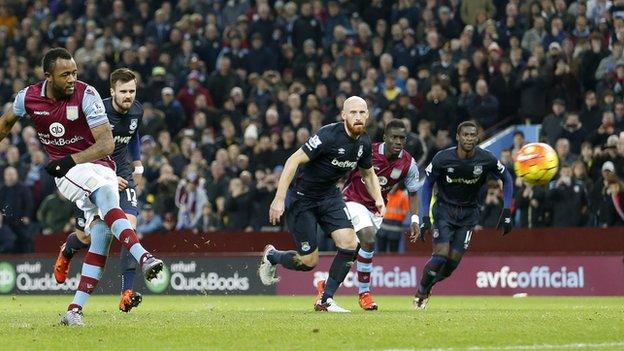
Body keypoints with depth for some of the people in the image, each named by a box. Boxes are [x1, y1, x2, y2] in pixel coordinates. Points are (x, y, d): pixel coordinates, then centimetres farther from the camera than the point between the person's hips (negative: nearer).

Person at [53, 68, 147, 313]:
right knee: (86, 237, 4)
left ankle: (127, 293, -22)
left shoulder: (136, 111, -2)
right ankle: (67, 251, 45)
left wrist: (138, 165, 23)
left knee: (129, 226, -19)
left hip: (122, 175, 3)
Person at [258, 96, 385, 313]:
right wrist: (279, 199, -31)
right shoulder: (329, 135, -25)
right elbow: (294, 161, -26)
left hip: (330, 195, 6)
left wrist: (378, 199, 1)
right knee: (309, 261, -4)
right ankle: (271, 256, 29)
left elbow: (368, 173, 17)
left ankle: (325, 300, 0)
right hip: (302, 197, -6)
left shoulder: (364, 143, -2)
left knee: (350, 244, -13)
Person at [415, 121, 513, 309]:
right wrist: (425, 217, -12)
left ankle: (427, 287, 22)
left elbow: (507, 179, 2)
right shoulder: (442, 158, -18)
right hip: (444, 208, -2)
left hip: (469, 212, 2)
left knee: (453, 262, -5)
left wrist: (506, 212, -4)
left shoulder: (487, 159, -15)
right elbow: (427, 185, -5)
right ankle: (421, 292, 5)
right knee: (441, 255, -18)